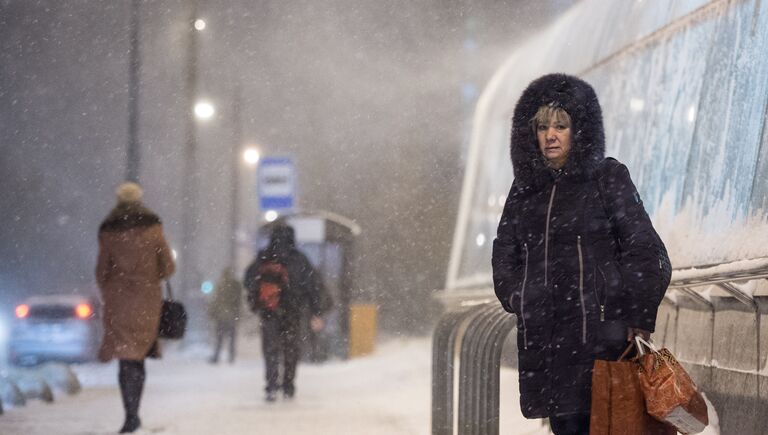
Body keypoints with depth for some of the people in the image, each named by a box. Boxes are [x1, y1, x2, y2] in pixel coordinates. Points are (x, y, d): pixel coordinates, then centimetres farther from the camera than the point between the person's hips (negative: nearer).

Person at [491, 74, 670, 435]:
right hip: (541, 335, 5)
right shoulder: (525, 188, 17)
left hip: (599, 331, -4)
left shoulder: (608, 178, 2)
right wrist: (518, 299, 7)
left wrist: (638, 320, -7)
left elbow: (644, 250, -2)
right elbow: (504, 253, 23)